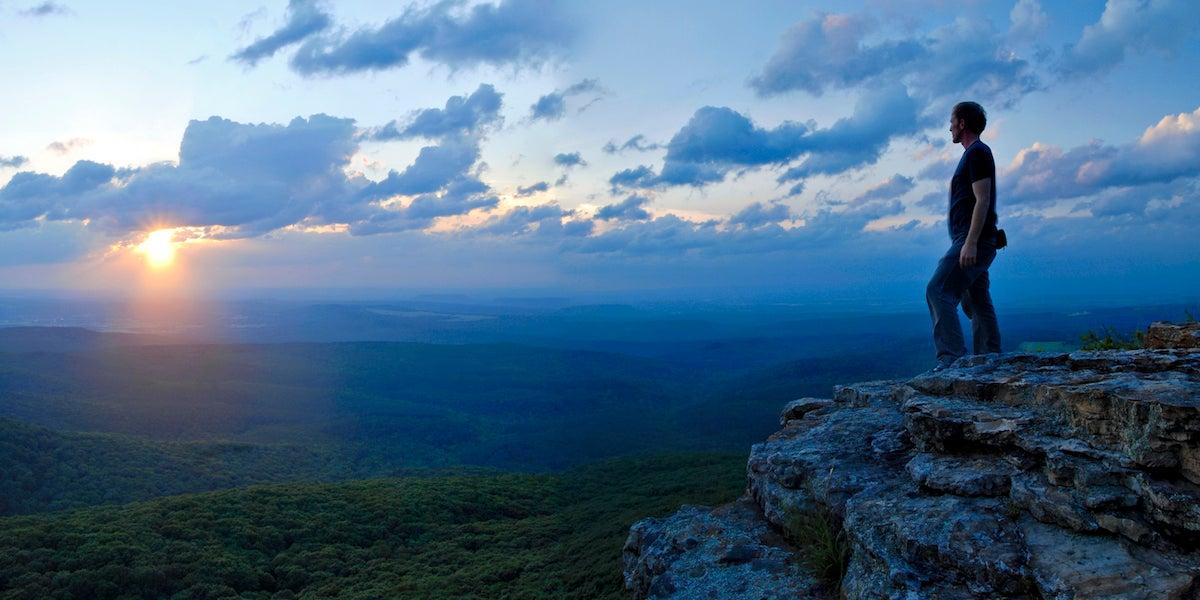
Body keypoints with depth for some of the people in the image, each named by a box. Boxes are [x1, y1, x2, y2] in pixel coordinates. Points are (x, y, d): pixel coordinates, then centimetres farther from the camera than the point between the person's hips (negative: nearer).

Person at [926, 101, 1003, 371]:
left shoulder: (976, 152, -7)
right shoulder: (975, 153, 23)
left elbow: (982, 200, -17)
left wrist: (970, 242, -24)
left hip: (972, 240, -11)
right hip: (975, 244, 11)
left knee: (938, 291, -19)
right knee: (978, 303, 8)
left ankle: (951, 357, -25)